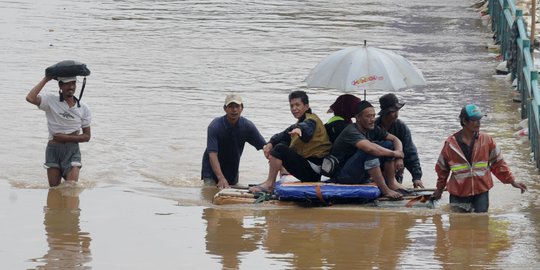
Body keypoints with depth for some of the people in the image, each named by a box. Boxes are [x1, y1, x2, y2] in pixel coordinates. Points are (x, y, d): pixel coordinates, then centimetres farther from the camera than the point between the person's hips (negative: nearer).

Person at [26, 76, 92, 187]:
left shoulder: (83, 108, 2)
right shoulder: (51, 101, -2)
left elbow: (87, 136, 6)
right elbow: (30, 98, -21)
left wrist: (67, 138, -11)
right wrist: (45, 80, -12)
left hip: (72, 150, 0)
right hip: (53, 149, 0)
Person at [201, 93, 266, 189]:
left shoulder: (247, 126, -12)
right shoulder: (215, 126, -24)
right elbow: (212, 154, -32)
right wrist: (221, 178, -44)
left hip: (232, 171, 4)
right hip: (212, 170, -4)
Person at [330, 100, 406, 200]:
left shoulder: (372, 129, 2)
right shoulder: (351, 131, -23)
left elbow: (395, 139, 7)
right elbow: (369, 148, -39)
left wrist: (398, 156, -14)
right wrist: (393, 153, -28)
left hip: (360, 175, 8)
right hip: (342, 176, -8)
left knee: (388, 144, 0)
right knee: (370, 150, -32)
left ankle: (391, 183, -3)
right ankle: (385, 190, -32)